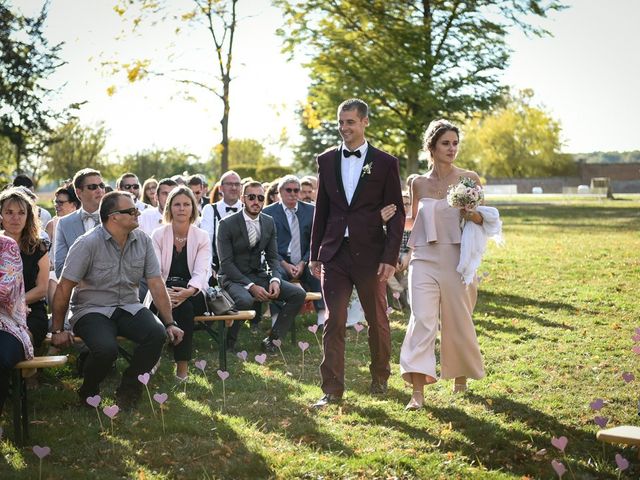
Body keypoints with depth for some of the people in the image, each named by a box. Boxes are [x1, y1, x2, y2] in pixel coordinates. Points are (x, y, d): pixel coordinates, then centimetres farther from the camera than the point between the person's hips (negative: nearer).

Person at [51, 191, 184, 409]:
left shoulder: (142, 241, 0)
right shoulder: (88, 244, -14)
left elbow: (156, 284, 1)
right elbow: (64, 288, -11)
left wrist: (170, 323, -4)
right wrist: (57, 330, -9)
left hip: (128, 307, 4)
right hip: (92, 309, -4)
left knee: (157, 333, -25)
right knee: (106, 348, -33)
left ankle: (128, 390, -3)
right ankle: (88, 392, 2)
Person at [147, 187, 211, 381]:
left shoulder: (202, 237, 3)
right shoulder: (158, 235, 3)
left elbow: (201, 272, -10)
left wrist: (188, 291, -32)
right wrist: (163, 292, -29)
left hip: (193, 294, 0)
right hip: (164, 292, 0)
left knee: (184, 304, -34)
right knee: (183, 307, -34)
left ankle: (182, 363, -24)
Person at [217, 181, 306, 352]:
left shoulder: (269, 223, 6)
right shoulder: (227, 224, -11)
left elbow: (272, 257, 9)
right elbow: (226, 262, -15)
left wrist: (275, 280, -13)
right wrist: (251, 286, -24)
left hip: (258, 275, 6)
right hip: (233, 277, -6)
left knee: (298, 294, -11)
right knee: (245, 300, -38)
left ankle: (272, 339, -2)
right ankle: (228, 343, -15)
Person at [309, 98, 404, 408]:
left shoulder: (385, 163, -1)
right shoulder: (327, 160, 8)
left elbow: (396, 214, -1)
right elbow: (321, 210, 12)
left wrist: (390, 257, -9)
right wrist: (315, 254, 9)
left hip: (370, 254, -2)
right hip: (334, 253, 2)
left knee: (377, 321, 11)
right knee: (333, 322, -1)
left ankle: (380, 377, 30)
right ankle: (333, 389, 3)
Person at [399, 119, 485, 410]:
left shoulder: (469, 179, 2)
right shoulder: (419, 183, 7)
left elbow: (484, 220, 5)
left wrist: (474, 216, -16)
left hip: (456, 259, 0)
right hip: (424, 259, 1)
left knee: (457, 323, 10)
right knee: (422, 320, -12)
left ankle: (460, 379, 33)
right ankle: (418, 392, -15)